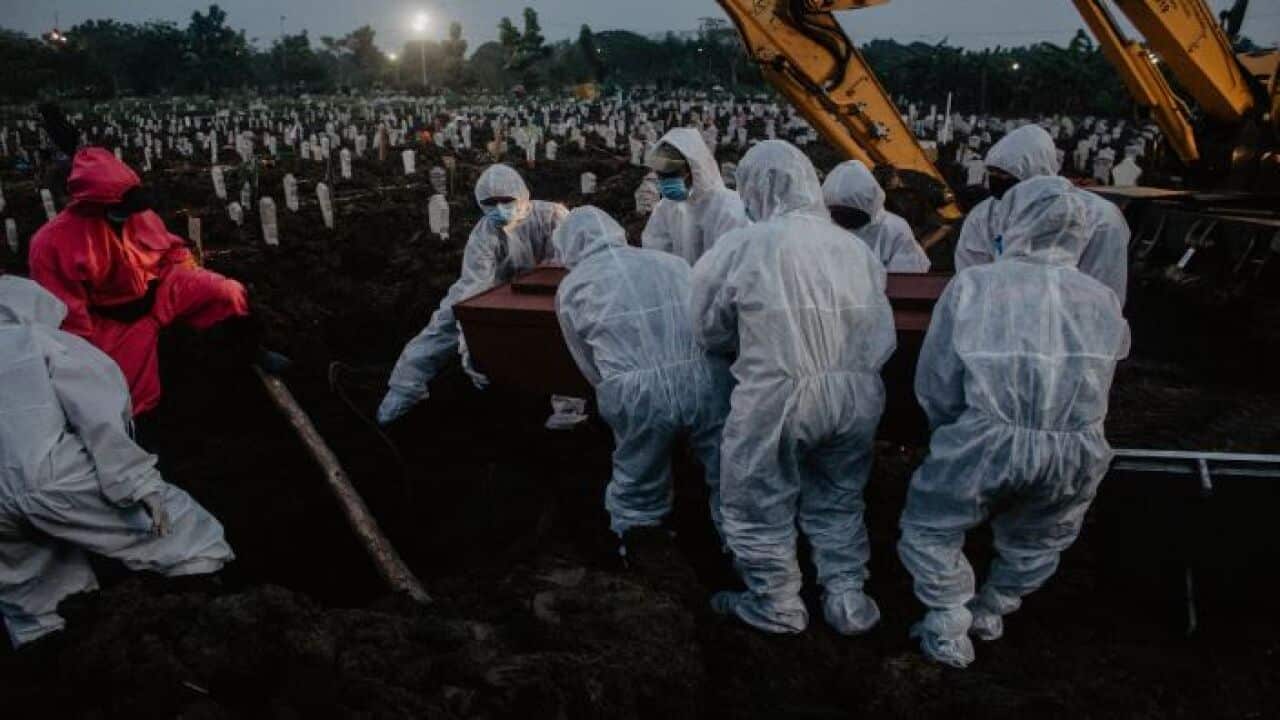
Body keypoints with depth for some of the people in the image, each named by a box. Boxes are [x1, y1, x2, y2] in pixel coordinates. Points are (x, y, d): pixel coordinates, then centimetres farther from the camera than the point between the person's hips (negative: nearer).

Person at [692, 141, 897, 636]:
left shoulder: (740, 248, -11)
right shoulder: (857, 249, 1)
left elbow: (710, 333, 0)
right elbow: (883, 338, 4)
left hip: (777, 400, -4)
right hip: (856, 399, 5)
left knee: (760, 503, 17)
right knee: (838, 501, 25)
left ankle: (777, 607, 32)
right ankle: (849, 600, 33)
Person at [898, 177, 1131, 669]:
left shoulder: (972, 284, 0)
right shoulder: (1101, 299, 8)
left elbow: (934, 385, -1)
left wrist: (954, 432, 15)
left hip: (987, 441, -3)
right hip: (1077, 451, 4)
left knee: (930, 527, 20)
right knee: (1038, 539, 29)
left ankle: (948, 633, 24)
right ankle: (992, 612, 45)